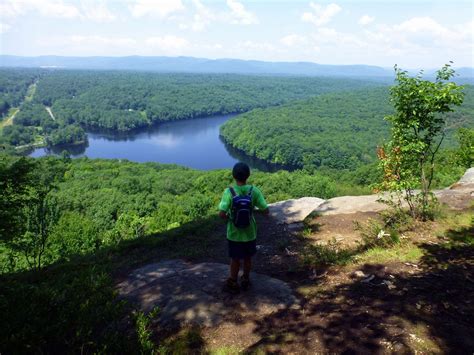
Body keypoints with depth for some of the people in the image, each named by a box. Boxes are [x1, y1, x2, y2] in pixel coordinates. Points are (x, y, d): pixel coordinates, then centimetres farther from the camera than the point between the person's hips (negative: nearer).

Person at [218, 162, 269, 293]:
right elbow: (266, 211, -14)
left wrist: (227, 218, -3)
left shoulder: (229, 191, -19)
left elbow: (221, 214, -24)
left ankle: (233, 284, 32)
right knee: (248, 258, 21)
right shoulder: (254, 191, -15)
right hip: (250, 233, 1)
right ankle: (245, 281, 38)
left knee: (235, 259, 17)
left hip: (234, 233, -1)